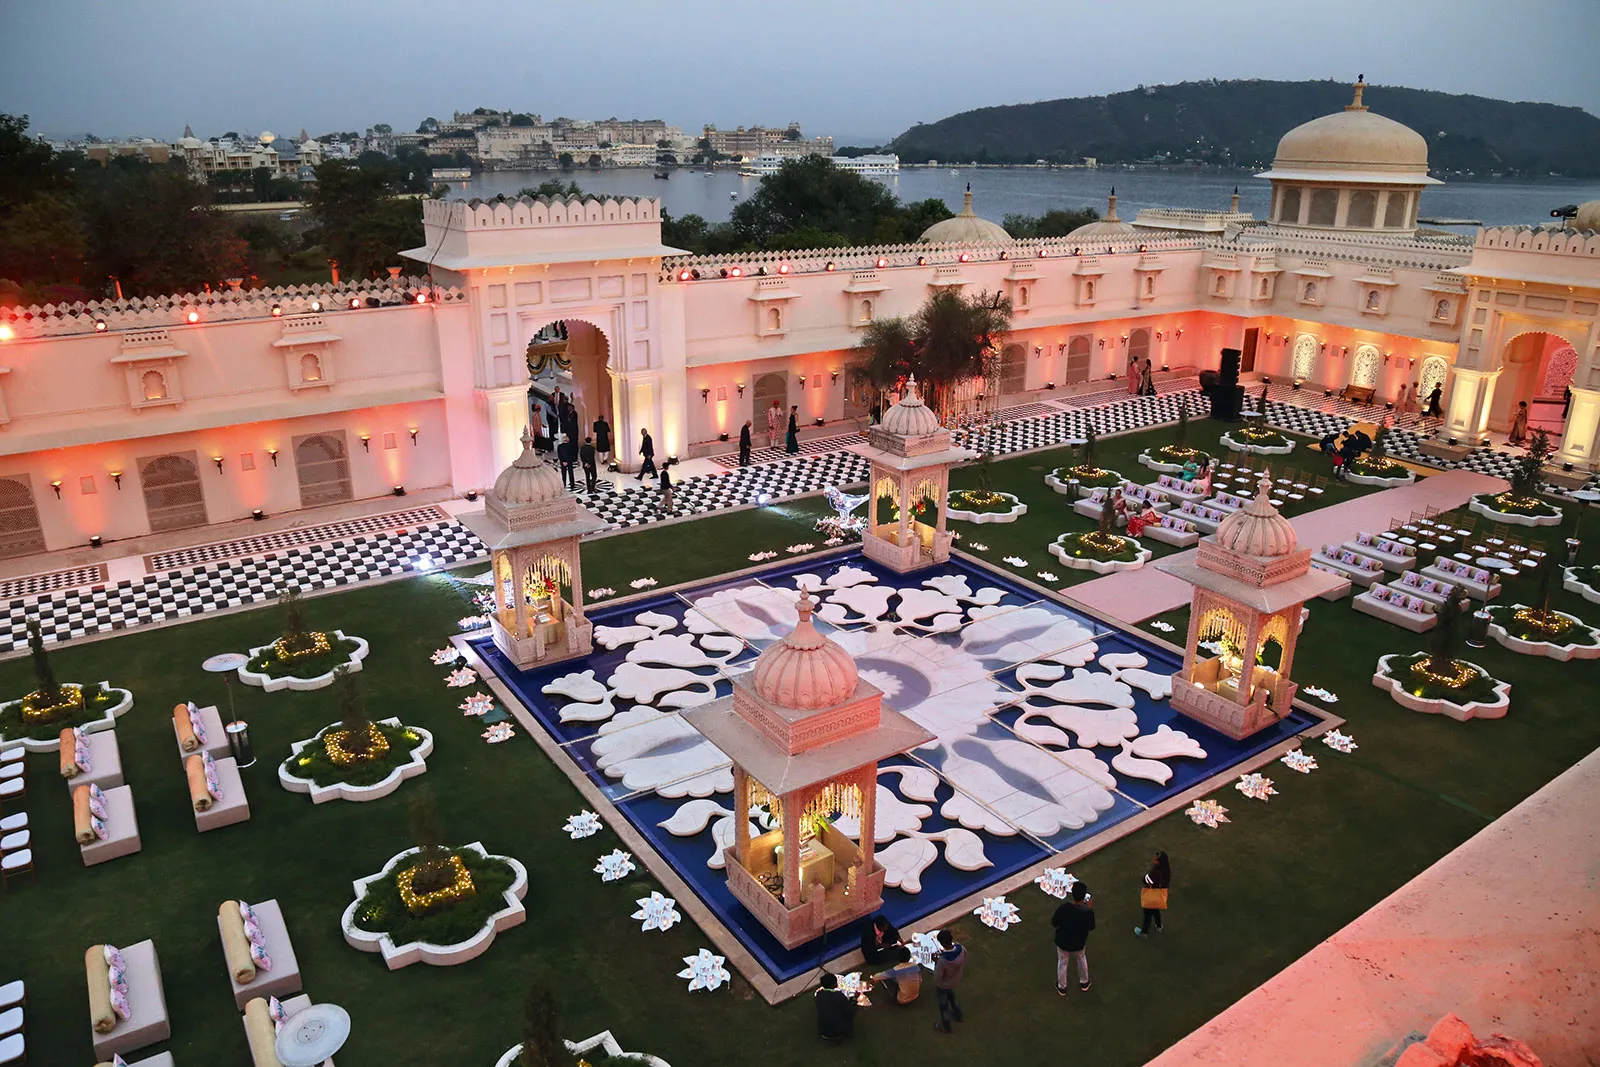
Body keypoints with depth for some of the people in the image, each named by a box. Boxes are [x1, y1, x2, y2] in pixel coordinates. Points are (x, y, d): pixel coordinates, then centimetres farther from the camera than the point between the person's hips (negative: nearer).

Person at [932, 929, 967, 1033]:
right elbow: (963, 964, -5)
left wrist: (936, 962, -15)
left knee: (943, 1004, 24)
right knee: (951, 995, 38)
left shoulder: (942, 961, -44)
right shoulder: (962, 949, -28)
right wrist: (945, 953, -3)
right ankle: (957, 1015, 61)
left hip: (943, 985, -5)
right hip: (956, 980, 5)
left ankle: (945, 1026, 49)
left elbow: (937, 978, -26)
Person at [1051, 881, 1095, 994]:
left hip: (1062, 942, -1)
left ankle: (1062, 987, 44)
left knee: (1062, 963, 25)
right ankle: (1084, 983, 51)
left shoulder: (1063, 908, -30)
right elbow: (1091, 927, -8)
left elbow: (1054, 923, -15)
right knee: (1081, 959, 33)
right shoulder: (1088, 911, -28)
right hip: (1079, 943, 1)